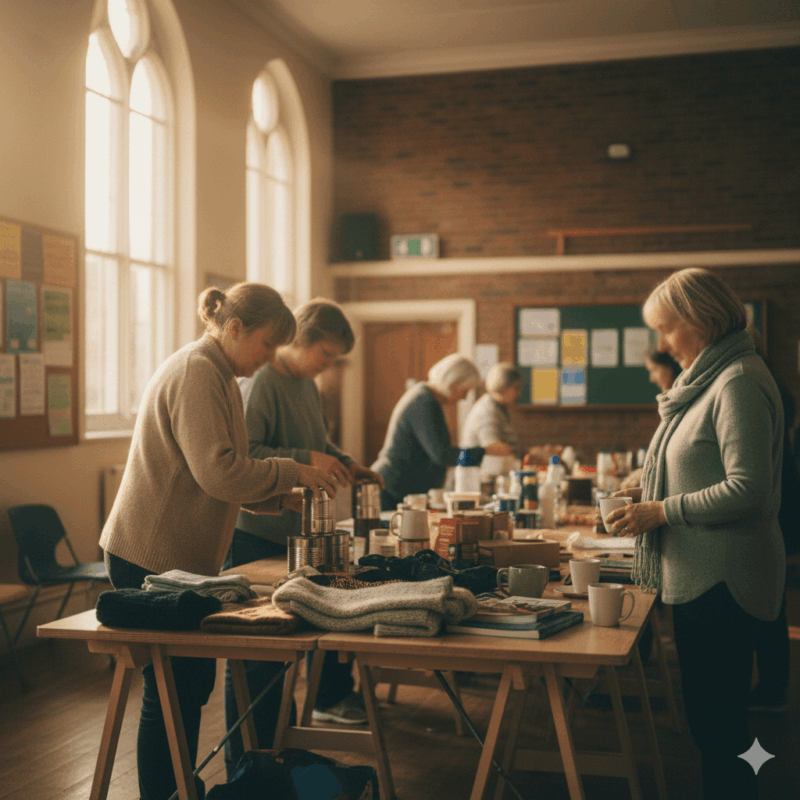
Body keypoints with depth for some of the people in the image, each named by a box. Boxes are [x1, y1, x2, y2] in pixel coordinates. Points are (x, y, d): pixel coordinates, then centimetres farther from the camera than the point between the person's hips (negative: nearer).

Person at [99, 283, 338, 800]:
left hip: (182, 555, 10)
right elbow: (219, 473, -25)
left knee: (195, 683, 15)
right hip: (152, 558, -10)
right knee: (171, 693, -3)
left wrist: (283, 498, 8)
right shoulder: (196, 372, -16)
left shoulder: (217, 376, 17)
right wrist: (291, 472, -14)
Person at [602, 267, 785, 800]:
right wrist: (652, 493, 12)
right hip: (701, 578, 10)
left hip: (722, 584, -10)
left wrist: (663, 511, -18)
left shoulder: (739, 382, -17)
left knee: (718, 724, -2)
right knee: (710, 718, 18)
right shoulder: (711, 380, 15)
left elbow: (748, 490, -24)